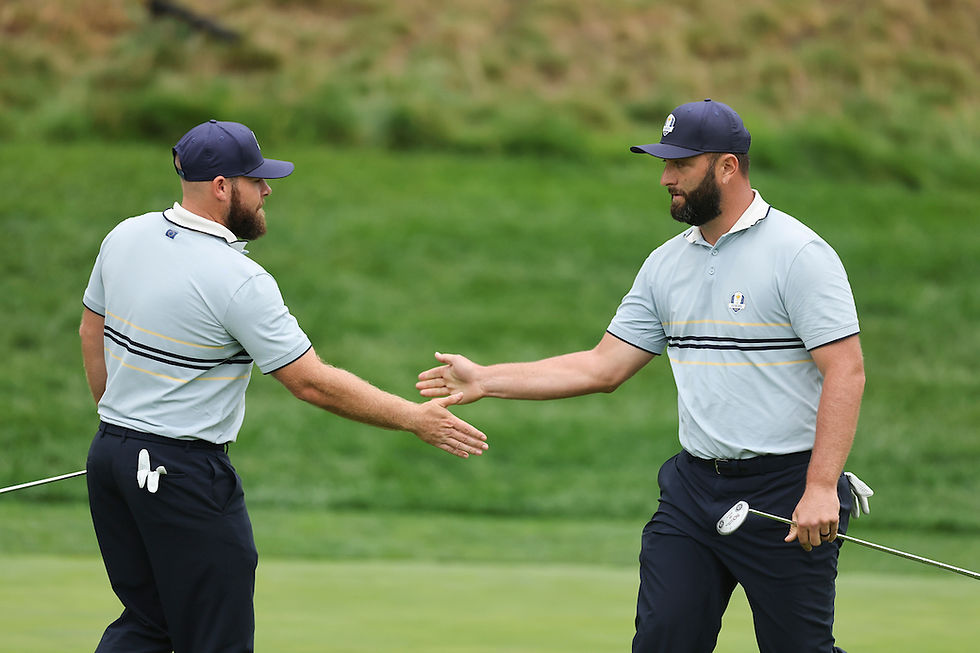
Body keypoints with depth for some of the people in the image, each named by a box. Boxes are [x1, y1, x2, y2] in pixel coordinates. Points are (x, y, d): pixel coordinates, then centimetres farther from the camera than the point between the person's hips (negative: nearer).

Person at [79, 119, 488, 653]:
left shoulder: (124, 237, 3)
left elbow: (91, 333, 16)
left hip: (111, 451, 8)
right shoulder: (240, 281, -19)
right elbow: (312, 383, -17)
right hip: (185, 474, -8)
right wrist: (416, 419, -10)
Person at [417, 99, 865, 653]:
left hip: (786, 496, -6)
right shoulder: (666, 264, 12)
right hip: (693, 487, 6)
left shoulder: (799, 253, -10)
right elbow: (603, 368, 16)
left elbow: (845, 371, -16)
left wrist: (821, 488, -23)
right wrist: (485, 380, 12)